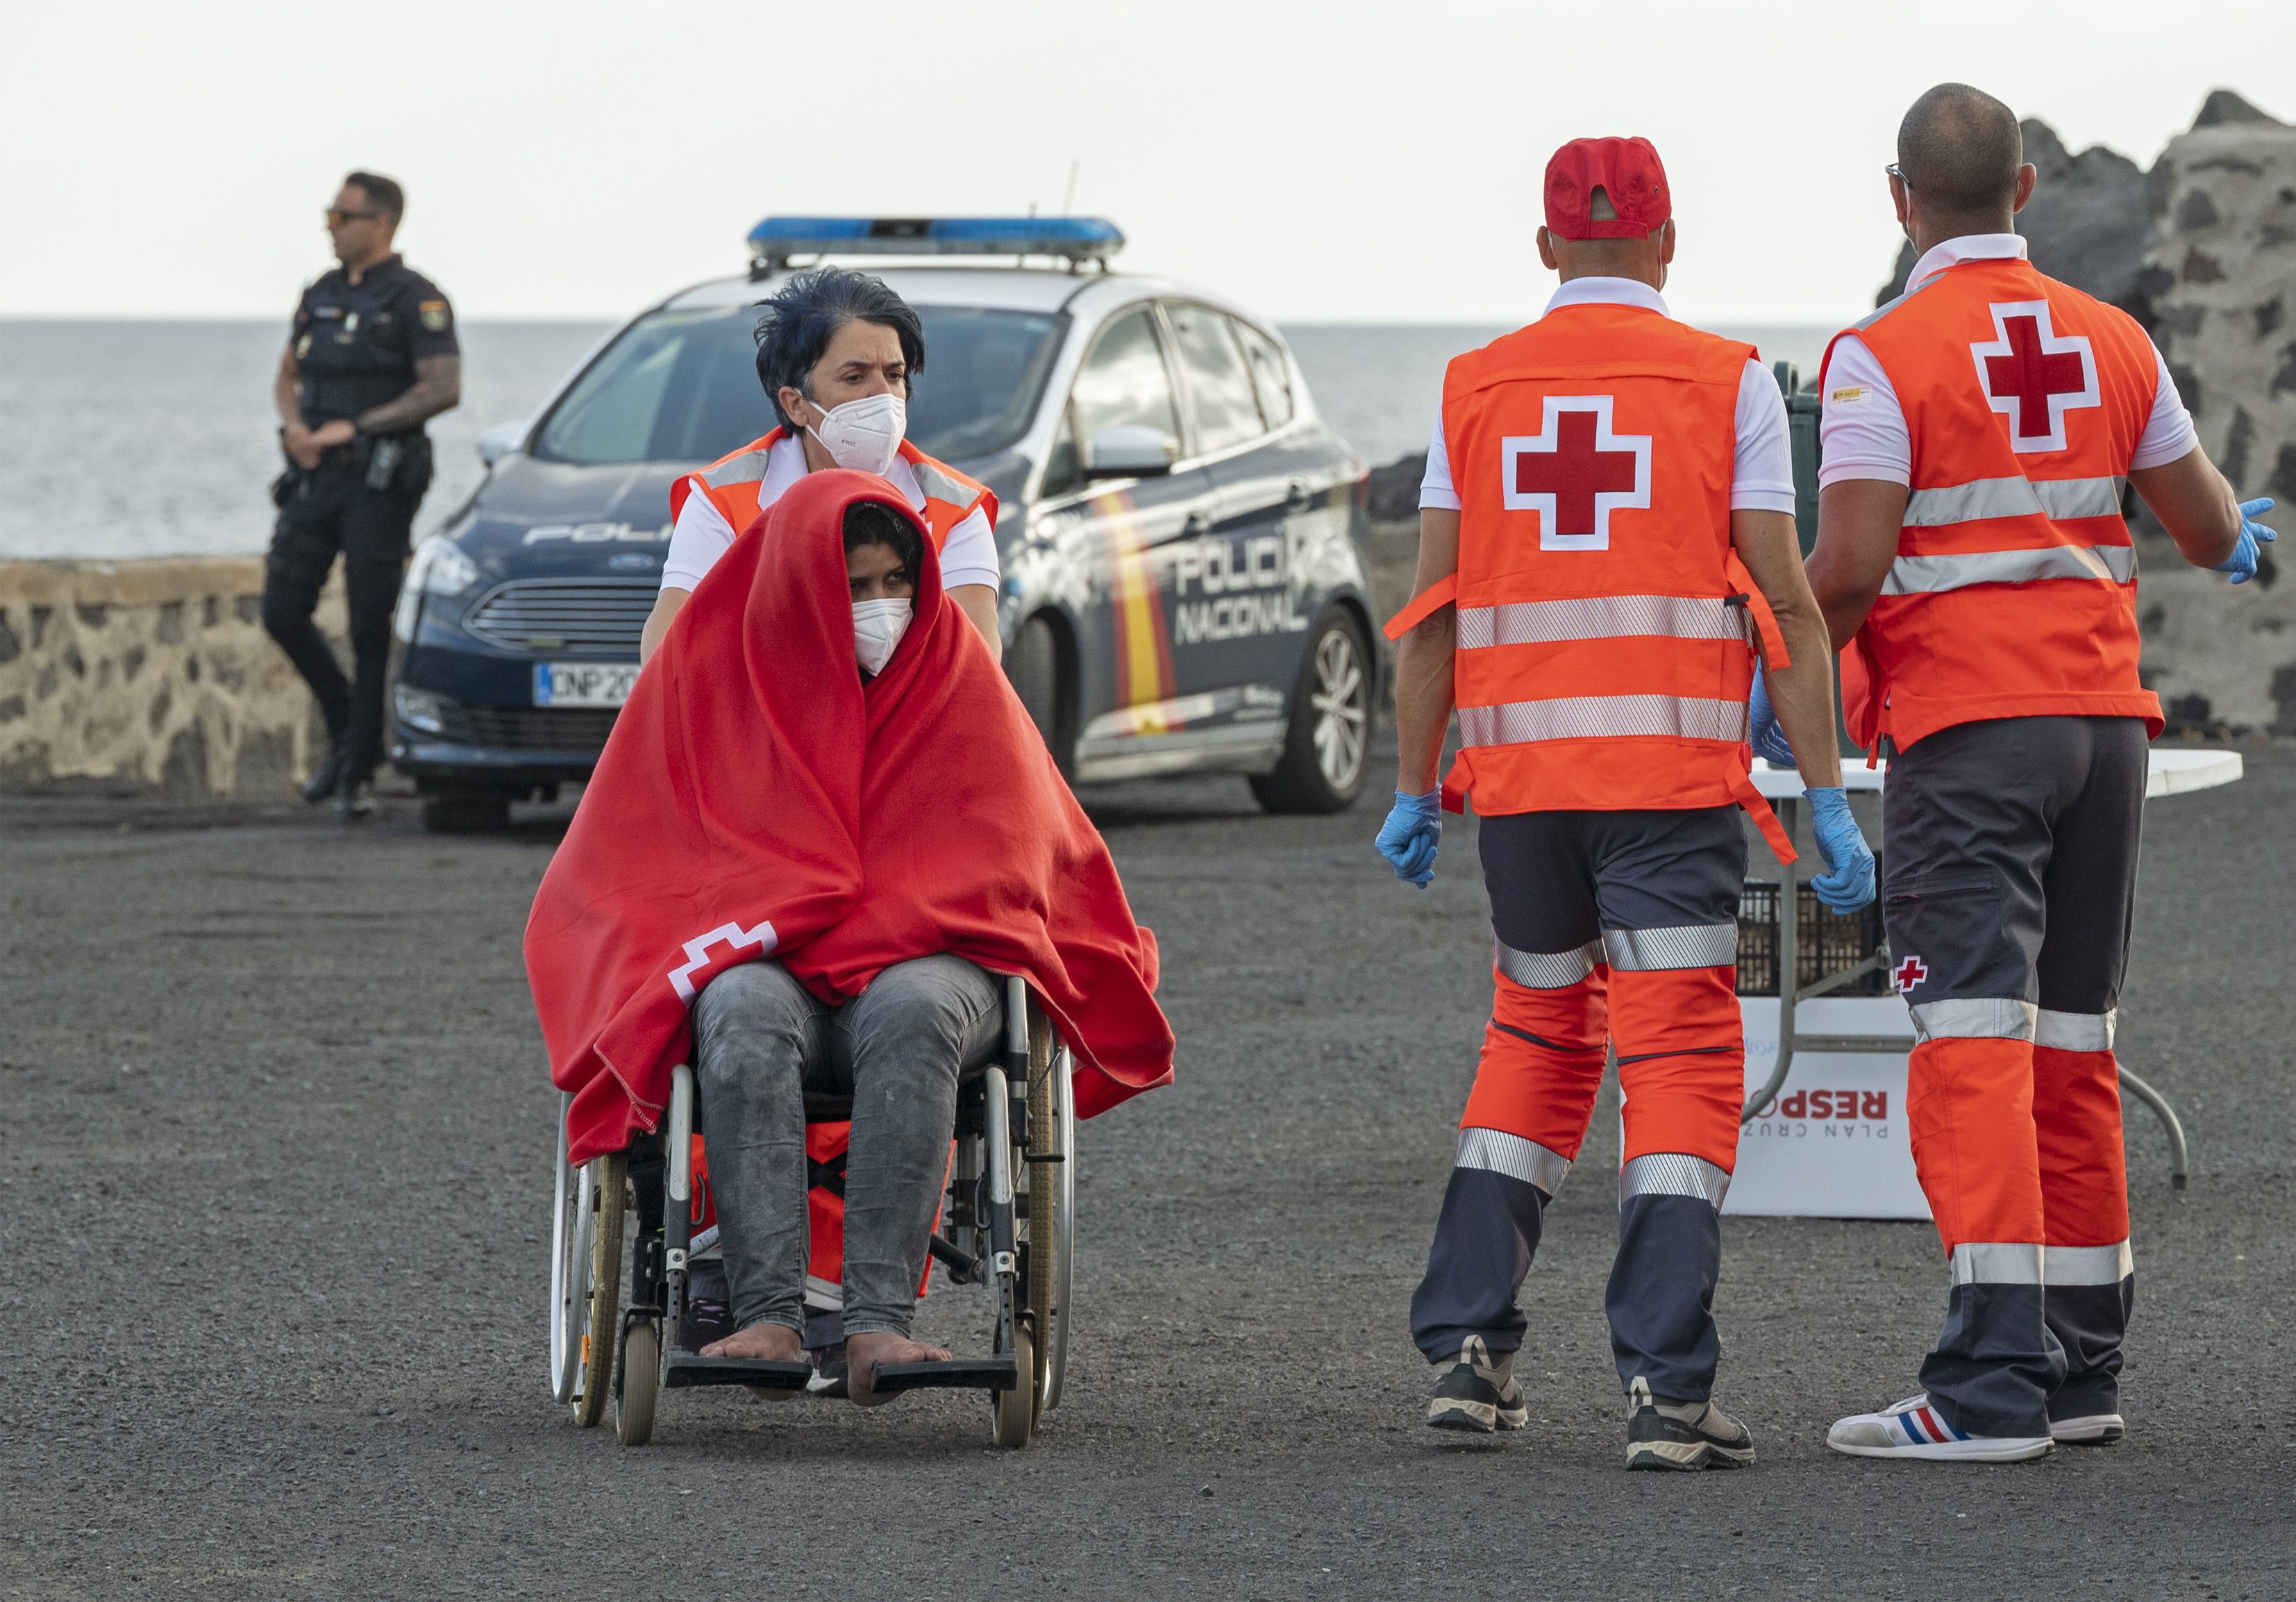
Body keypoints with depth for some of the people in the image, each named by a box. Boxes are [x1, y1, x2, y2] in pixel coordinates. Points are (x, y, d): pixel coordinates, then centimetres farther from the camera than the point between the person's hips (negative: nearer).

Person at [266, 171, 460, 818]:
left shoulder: (414, 299, -6)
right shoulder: (320, 296, 14)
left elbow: (443, 389, -15)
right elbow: (288, 376, 23)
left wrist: (353, 428, -16)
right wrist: (295, 426, -1)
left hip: (378, 479, -6)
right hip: (315, 475, 6)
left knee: (369, 628, -5)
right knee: (283, 611, 0)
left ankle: (357, 773, 0)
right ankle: (346, 732, 20)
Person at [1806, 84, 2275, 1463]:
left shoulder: (1884, 357, -9)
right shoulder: (2113, 344, 8)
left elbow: (1850, 569, -16)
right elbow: (2211, 532, 16)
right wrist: (2239, 544, 40)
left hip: (1967, 726, -6)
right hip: (2106, 714, 6)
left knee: (1976, 1046, -10)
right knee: (2073, 1051, 13)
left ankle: (1993, 1383, -18)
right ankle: (2082, 1367, 18)